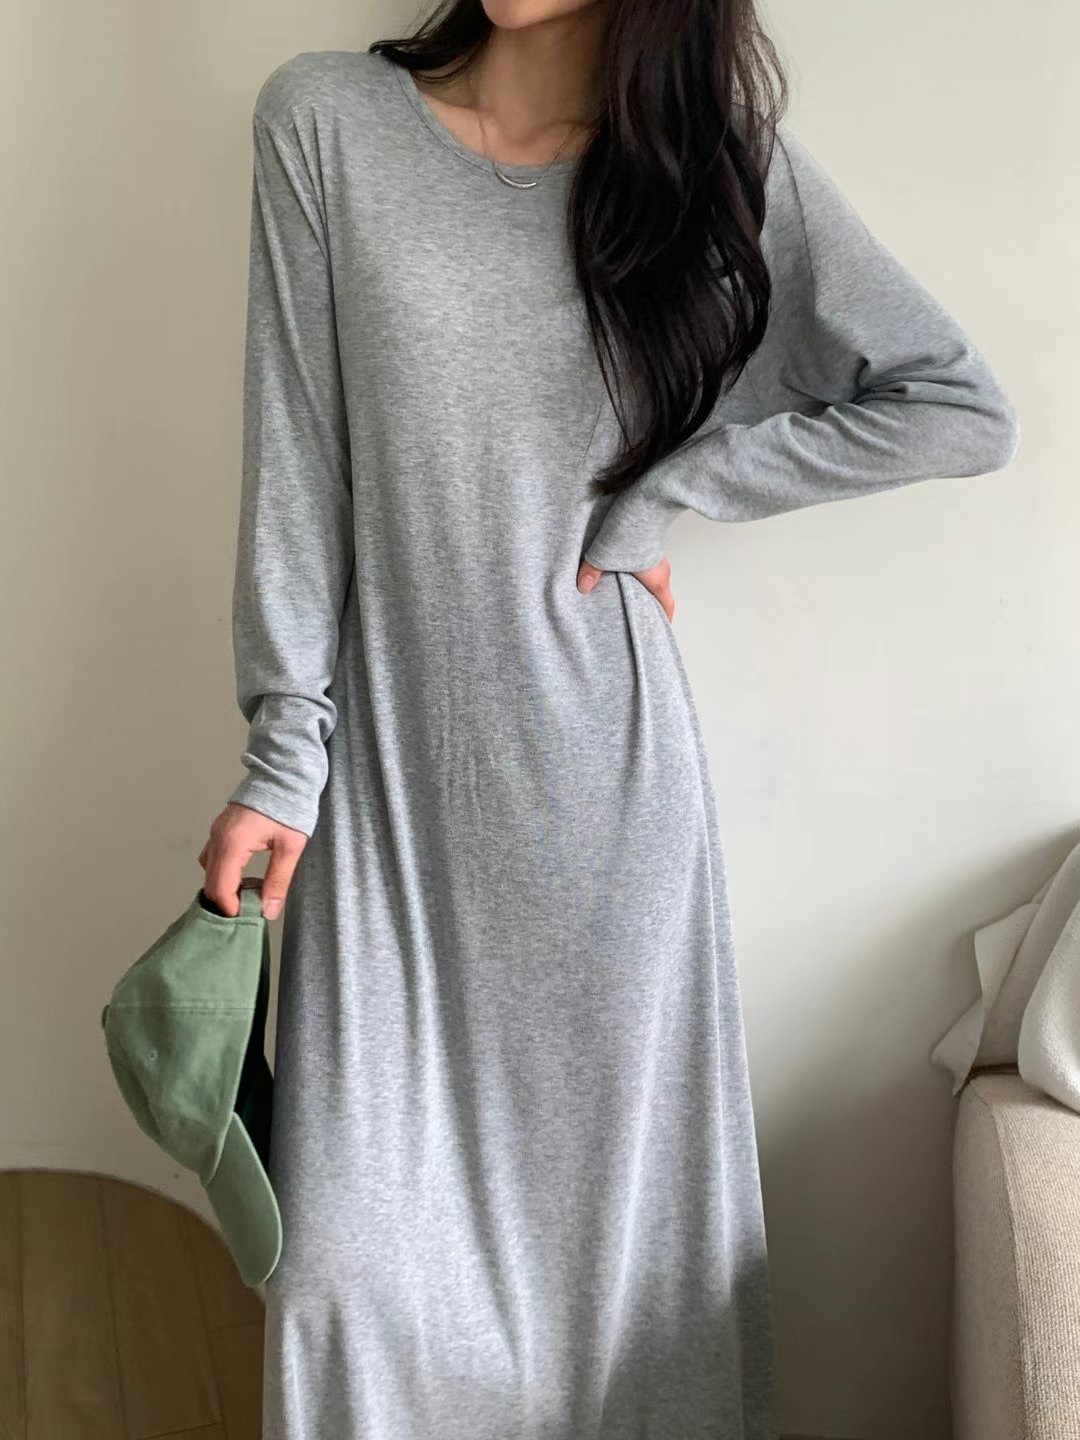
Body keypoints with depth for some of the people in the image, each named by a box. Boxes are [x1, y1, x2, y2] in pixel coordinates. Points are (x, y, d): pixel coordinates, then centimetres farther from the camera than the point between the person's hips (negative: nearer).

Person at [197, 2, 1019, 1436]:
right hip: (390, 779, 0)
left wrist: (665, 487, -6)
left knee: (619, 1199, 11)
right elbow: (294, 458, -1)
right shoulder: (323, 121, 1)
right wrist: (282, 753, -5)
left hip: (606, 781, 0)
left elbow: (964, 410, 0)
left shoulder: (726, 160, 2)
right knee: (360, 1245, 5)